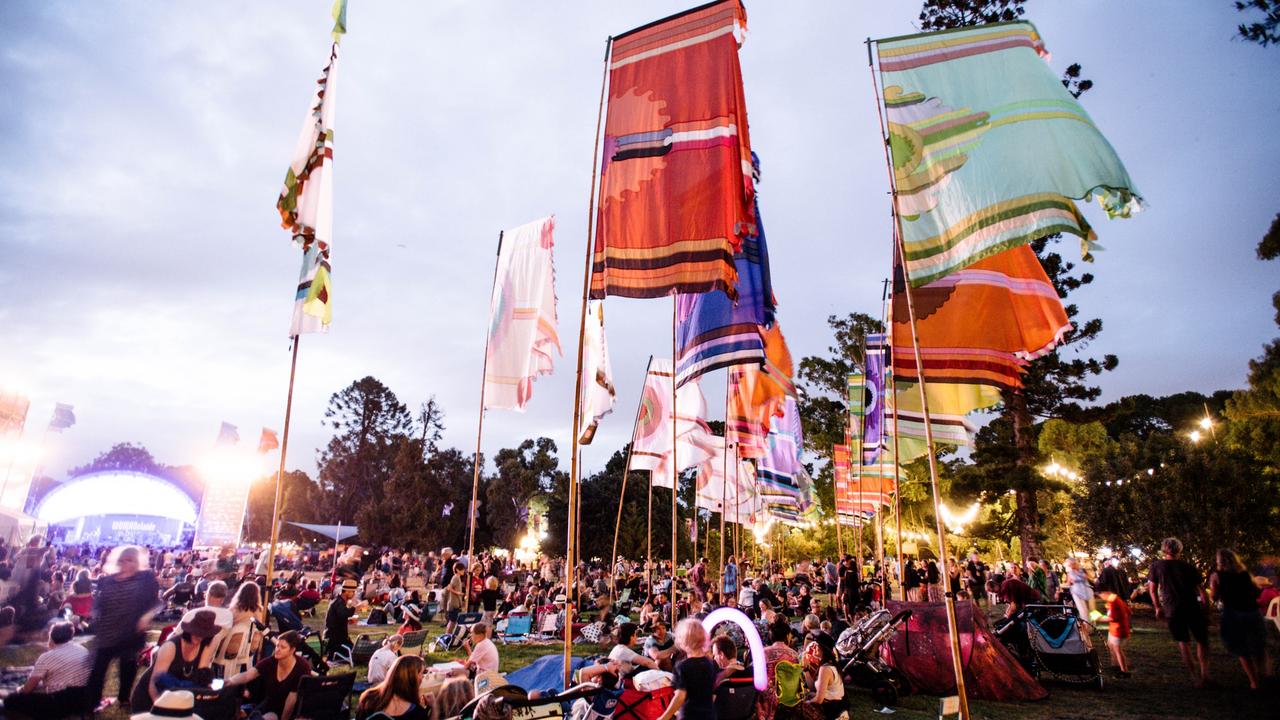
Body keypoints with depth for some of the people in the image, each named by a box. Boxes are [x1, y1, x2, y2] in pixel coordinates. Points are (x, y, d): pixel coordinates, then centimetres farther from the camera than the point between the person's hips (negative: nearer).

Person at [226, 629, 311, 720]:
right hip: (269, 704, 5)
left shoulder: (302, 667, -20)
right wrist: (230, 681, -41)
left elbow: (292, 698, -19)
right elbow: (246, 675, -22)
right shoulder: (270, 662, -8)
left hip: (291, 711, -5)